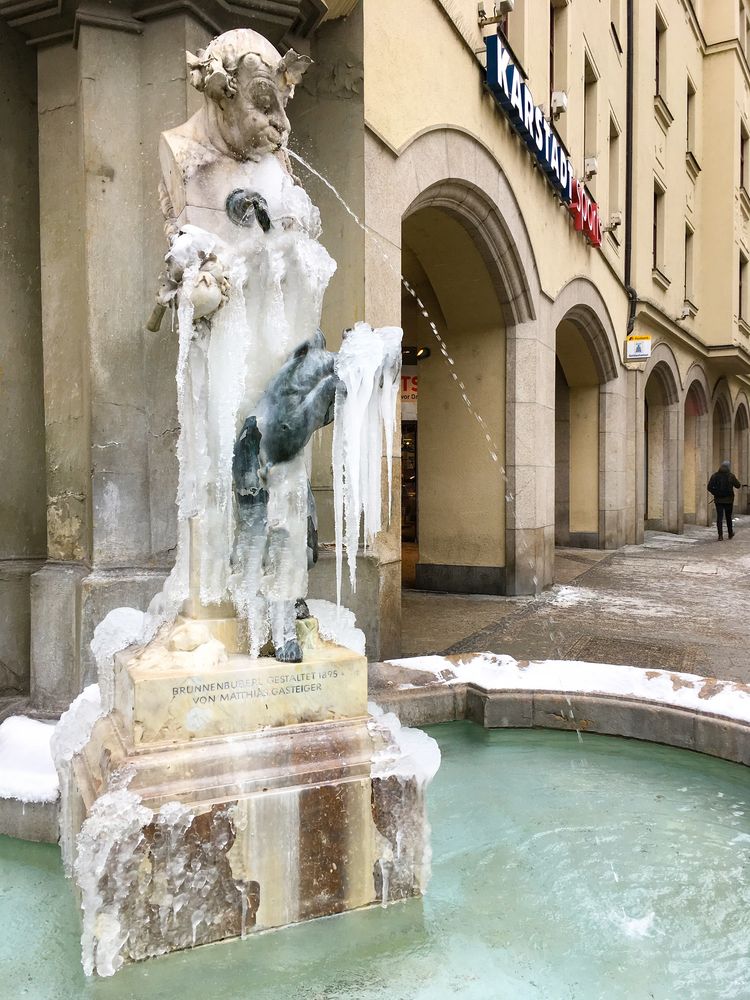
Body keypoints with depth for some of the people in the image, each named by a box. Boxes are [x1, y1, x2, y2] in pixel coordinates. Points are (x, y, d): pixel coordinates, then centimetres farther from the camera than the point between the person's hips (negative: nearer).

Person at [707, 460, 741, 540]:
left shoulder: (715, 475, -3)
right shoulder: (731, 476, -7)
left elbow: (709, 487, -7)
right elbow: (738, 485, 3)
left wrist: (715, 494, 7)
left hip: (718, 500, 0)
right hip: (728, 500, 0)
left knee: (719, 517, 0)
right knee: (728, 517, 14)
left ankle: (720, 535, -8)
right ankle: (730, 533, 29)